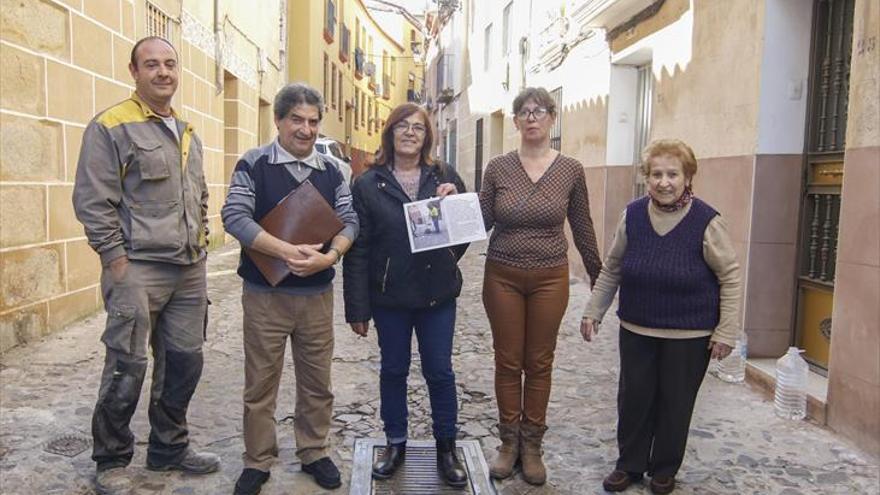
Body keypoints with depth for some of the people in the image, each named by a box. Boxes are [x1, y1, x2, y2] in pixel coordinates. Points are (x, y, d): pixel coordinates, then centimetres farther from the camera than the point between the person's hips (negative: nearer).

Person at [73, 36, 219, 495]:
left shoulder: (187, 133, 16)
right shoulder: (111, 126, -6)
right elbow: (93, 201, -9)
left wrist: (200, 245, 15)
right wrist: (115, 258, -13)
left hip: (190, 269, 7)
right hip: (137, 268, -7)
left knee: (185, 360, 11)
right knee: (128, 365, -1)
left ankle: (169, 447, 29)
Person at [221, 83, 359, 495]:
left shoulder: (331, 170, 6)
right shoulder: (253, 164, -4)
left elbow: (349, 221, 2)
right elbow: (235, 216, -14)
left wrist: (330, 256, -18)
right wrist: (286, 251, -25)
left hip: (317, 294, 3)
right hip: (264, 294, -3)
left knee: (316, 382, 13)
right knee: (260, 384, 8)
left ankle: (314, 452, 31)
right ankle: (257, 462, 24)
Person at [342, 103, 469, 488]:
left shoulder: (444, 177, 4)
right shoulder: (368, 184, -1)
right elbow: (358, 249, -4)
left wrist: (455, 202, -15)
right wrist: (357, 308, -7)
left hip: (437, 295, 1)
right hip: (389, 296, 0)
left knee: (439, 372, 8)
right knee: (393, 370, 13)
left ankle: (446, 448, 25)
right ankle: (395, 444, 31)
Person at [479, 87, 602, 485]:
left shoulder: (570, 170, -2)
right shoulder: (498, 168, -2)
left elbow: (582, 228, 6)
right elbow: (482, 222, 1)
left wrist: (598, 276, 11)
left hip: (550, 278, 0)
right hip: (502, 276, 0)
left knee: (539, 363, 9)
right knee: (507, 361, 9)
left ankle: (532, 445, 24)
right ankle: (509, 442, 26)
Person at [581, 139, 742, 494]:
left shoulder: (706, 221, -13)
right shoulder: (632, 215, -3)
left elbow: (730, 277, -7)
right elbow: (611, 269, 6)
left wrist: (726, 331, -9)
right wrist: (594, 312, 7)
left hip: (689, 335, -3)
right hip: (636, 330, 3)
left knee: (675, 402, 9)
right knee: (633, 398, 10)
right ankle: (629, 464, 29)